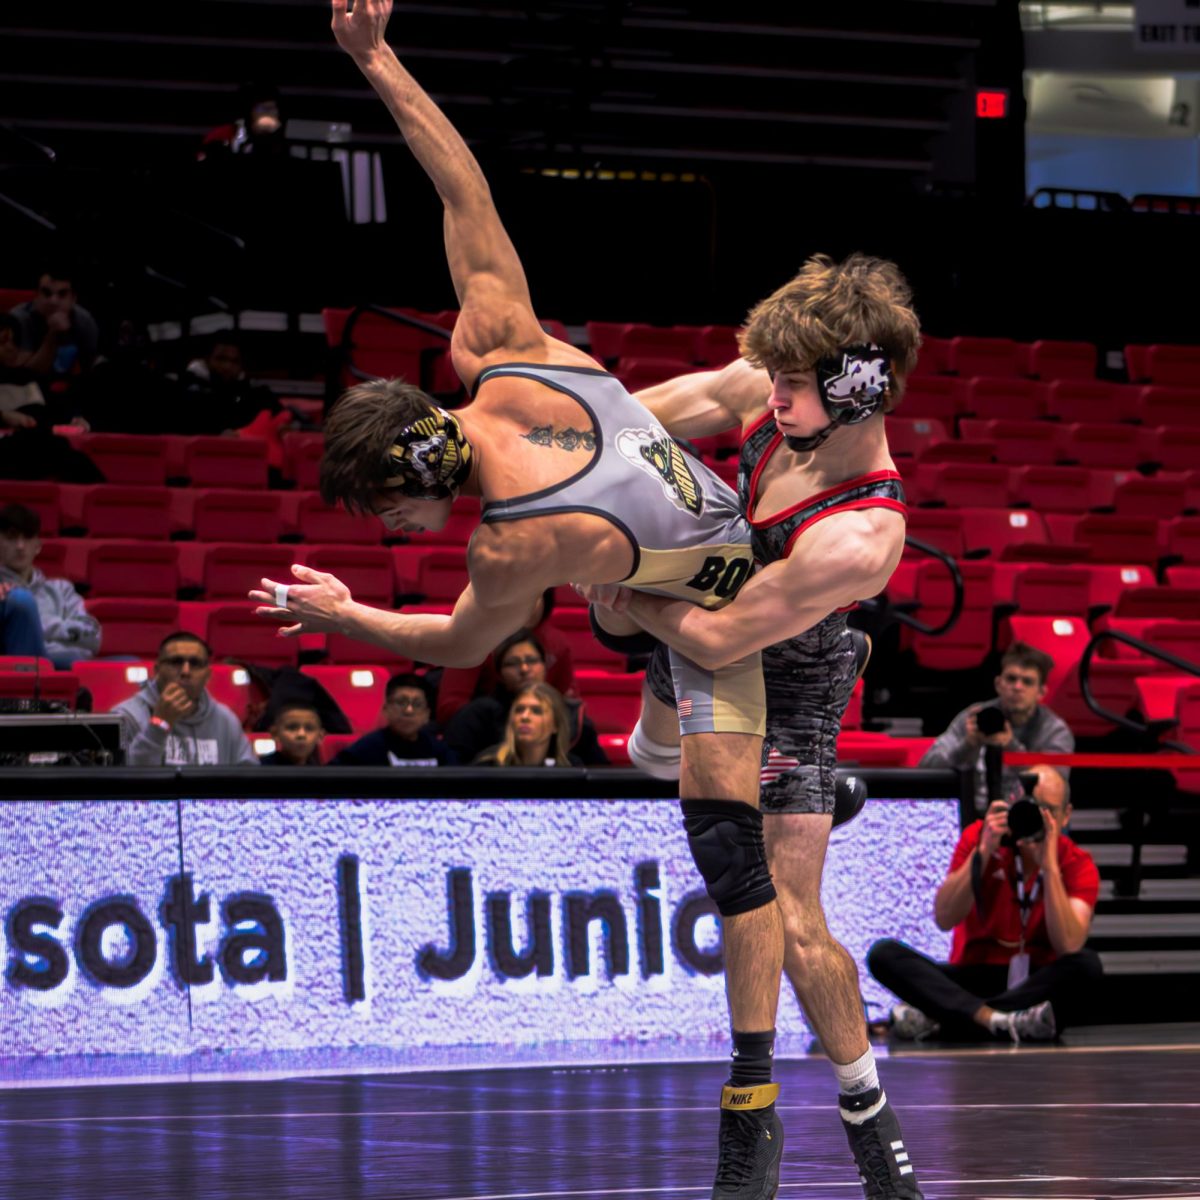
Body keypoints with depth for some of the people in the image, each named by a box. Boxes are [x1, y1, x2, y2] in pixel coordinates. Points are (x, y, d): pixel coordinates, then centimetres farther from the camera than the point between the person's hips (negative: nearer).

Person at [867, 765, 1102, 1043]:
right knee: (884, 953, -21)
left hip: (1036, 987, -1)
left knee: (1087, 964, -32)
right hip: (972, 982, 1)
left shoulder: (1078, 865, -4)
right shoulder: (978, 837, -1)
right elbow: (944, 919, -13)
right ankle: (994, 1019, -42)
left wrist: (1049, 864, -24)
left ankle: (936, 1018, -33)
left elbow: (1068, 946, -21)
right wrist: (984, 851, -21)